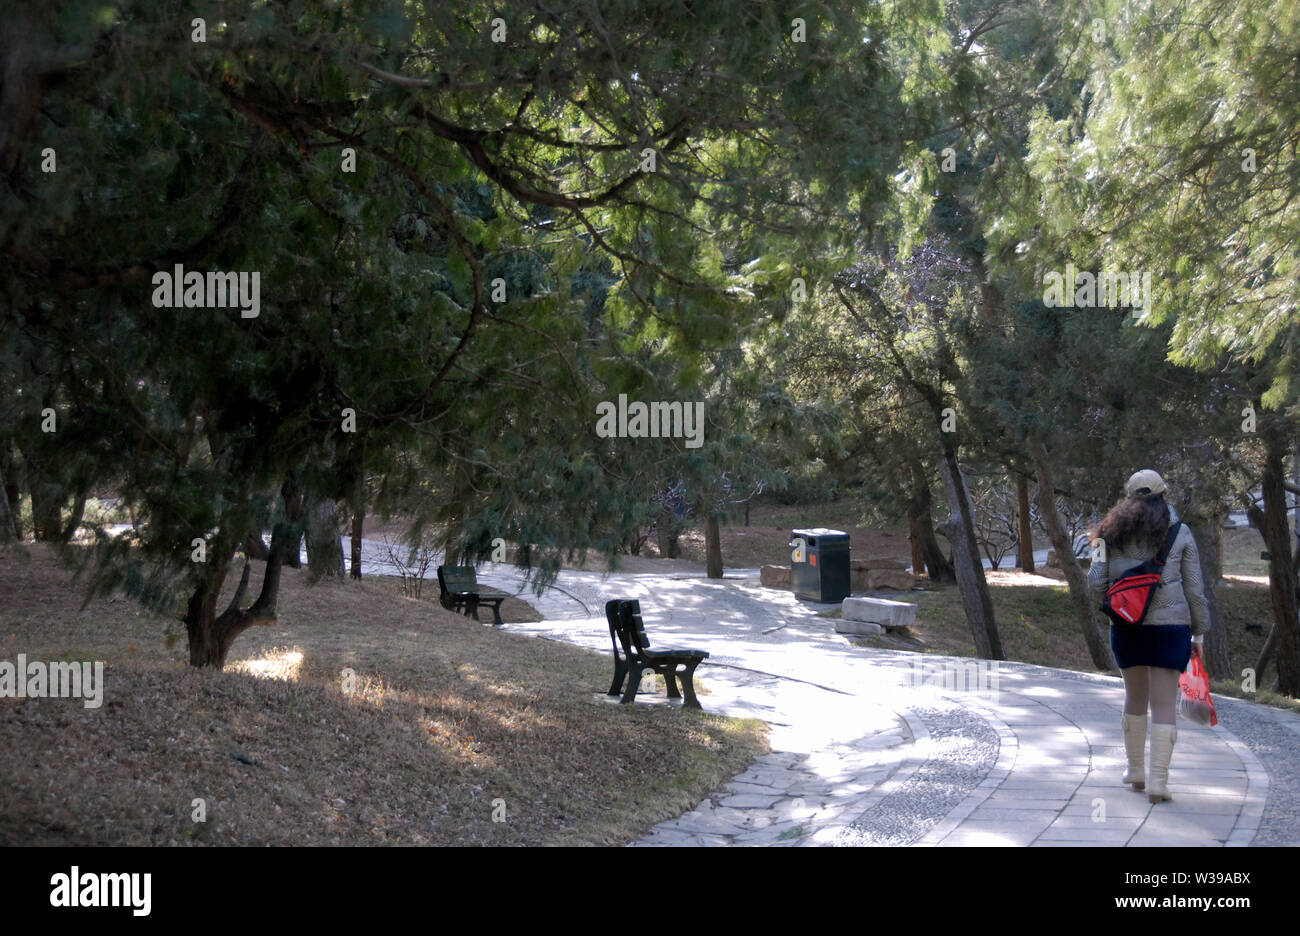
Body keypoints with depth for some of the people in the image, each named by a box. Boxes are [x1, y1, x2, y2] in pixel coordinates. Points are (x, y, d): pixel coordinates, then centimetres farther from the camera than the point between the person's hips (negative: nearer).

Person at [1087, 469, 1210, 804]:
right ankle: (1157, 782, -2)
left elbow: (1096, 582, 0)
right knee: (1164, 704, 1)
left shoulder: (1114, 532, 4)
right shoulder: (1179, 533, 0)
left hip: (1126, 626, 3)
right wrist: (1199, 633, 9)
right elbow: (1194, 589, 1)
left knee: (1135, 697, 19)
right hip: (1169, 625, -2)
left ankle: (1135, 771, 28)